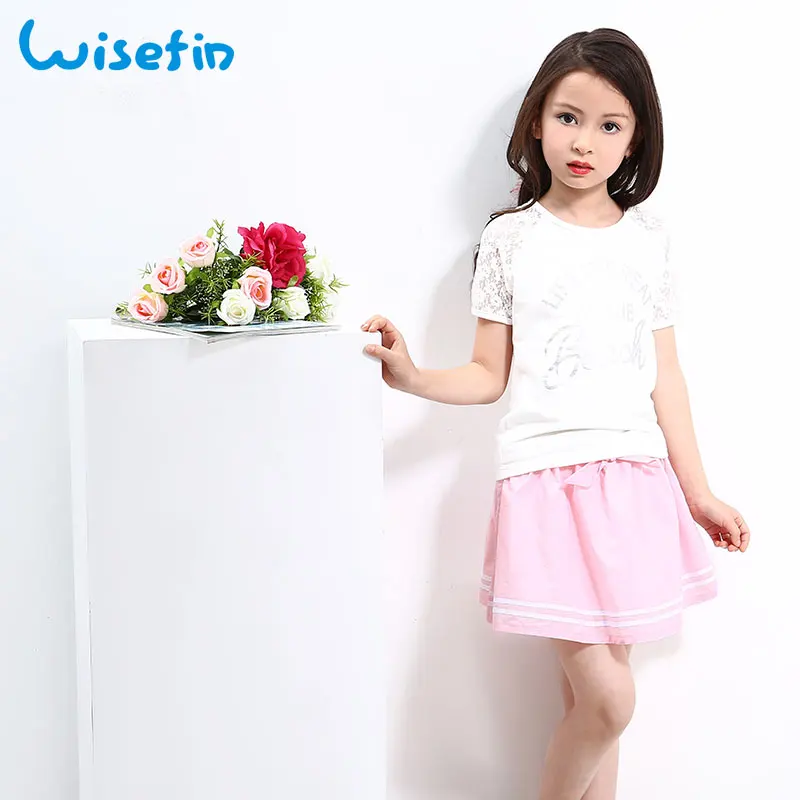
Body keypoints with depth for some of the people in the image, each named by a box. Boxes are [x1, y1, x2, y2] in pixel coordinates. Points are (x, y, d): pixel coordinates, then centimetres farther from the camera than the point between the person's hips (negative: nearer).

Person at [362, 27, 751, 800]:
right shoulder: (509, 237, 4)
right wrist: (412, 377, -13)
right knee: (608, 699, -8)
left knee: (591, 692, 6)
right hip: (548, 475, -3)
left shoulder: (647, 237, 10)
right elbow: (488, 376, 4)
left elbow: (666, 375, 11)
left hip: (634, 476, 3)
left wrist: (696, 490, 10)